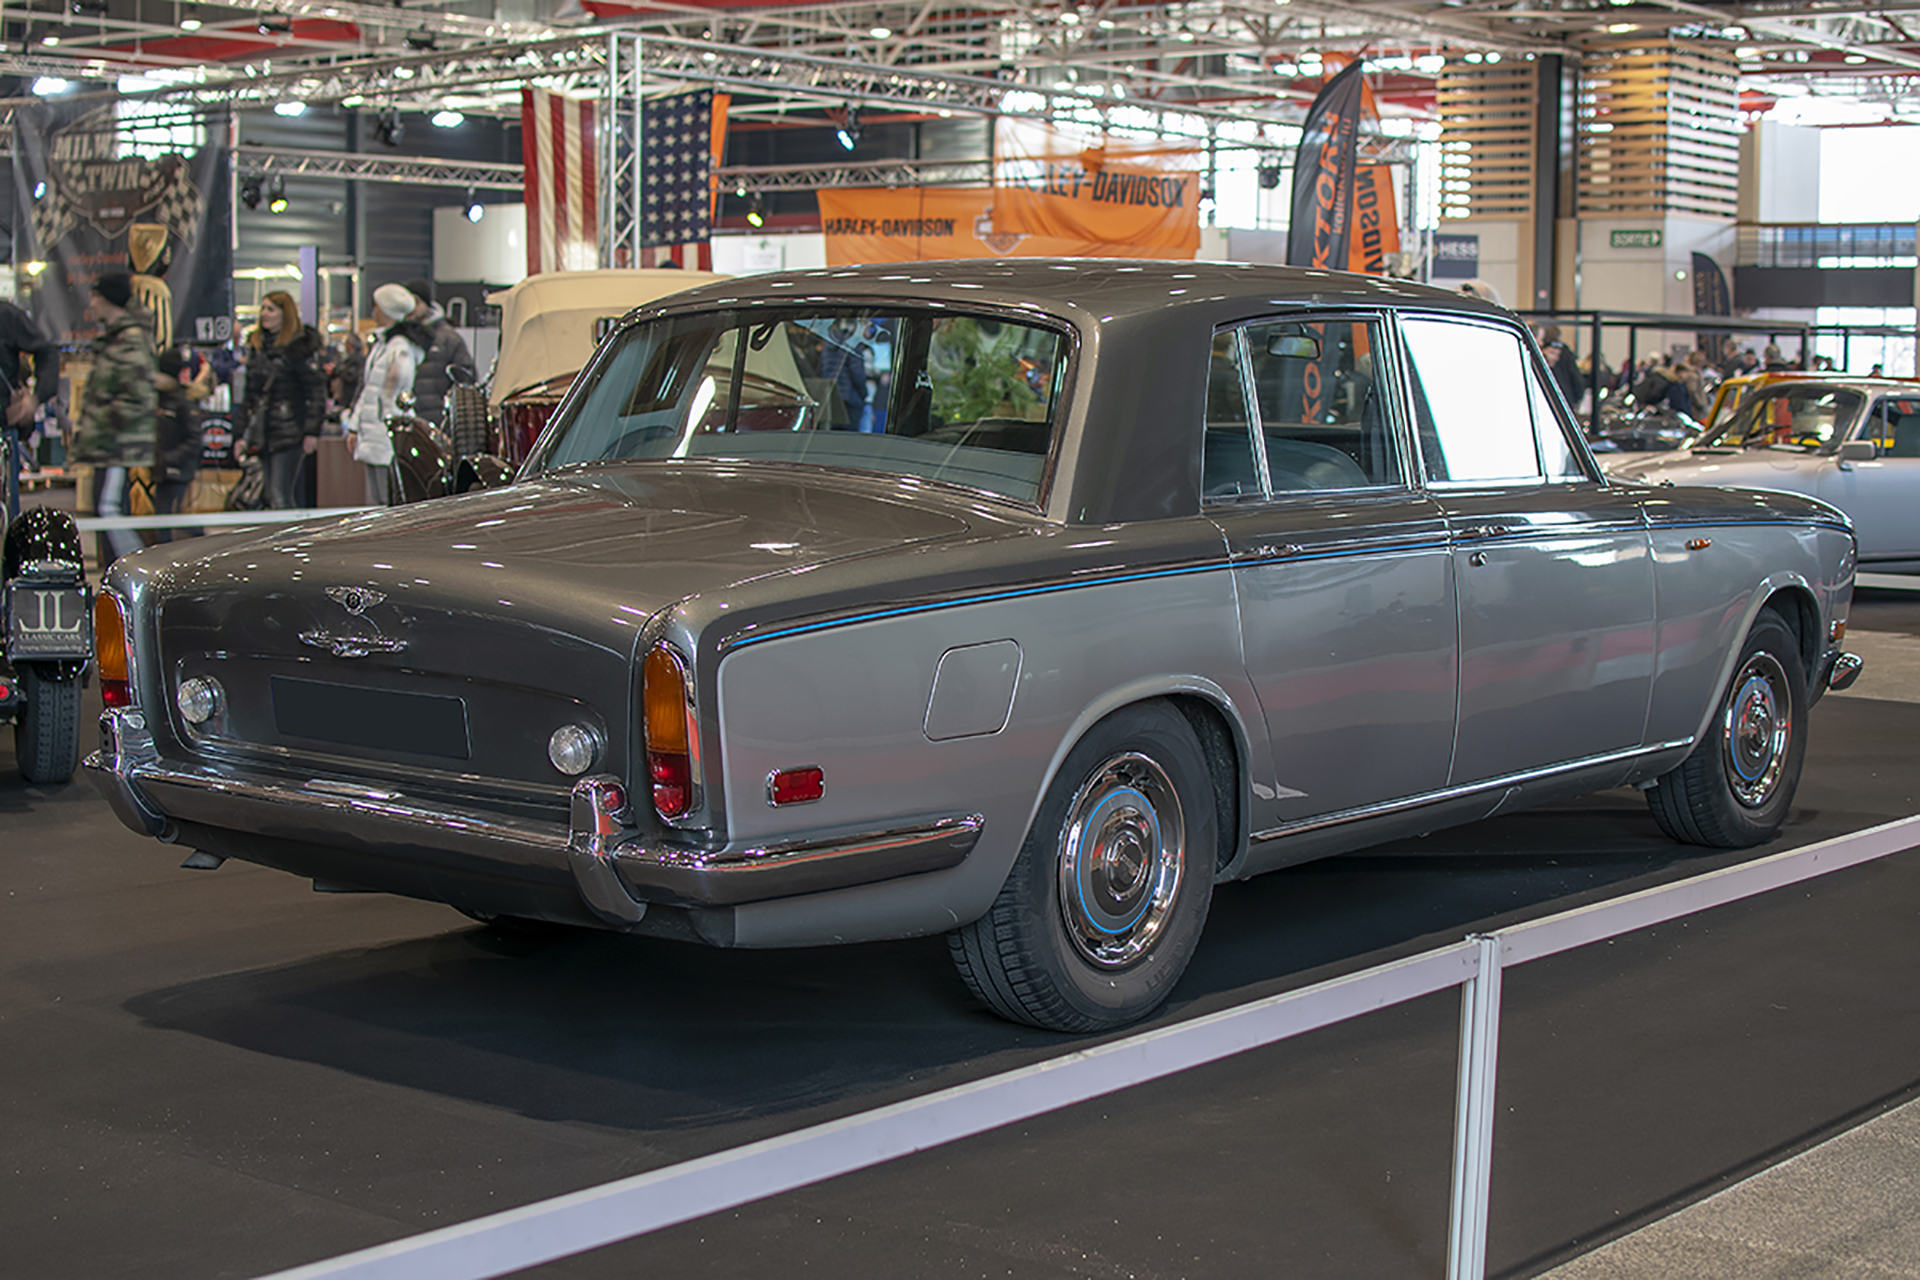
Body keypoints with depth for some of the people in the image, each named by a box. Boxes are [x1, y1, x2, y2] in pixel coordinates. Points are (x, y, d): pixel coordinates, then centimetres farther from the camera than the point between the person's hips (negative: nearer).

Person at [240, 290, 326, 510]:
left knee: (280, 497, -12)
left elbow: (316, 389, -8)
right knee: (272, 497, 9)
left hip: (289, 433, -7)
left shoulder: (300, 346, -7)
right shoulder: (256, 344, 14)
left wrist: (312, 431, -13)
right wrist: (243, 433, 17)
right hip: (264, 432, 7)